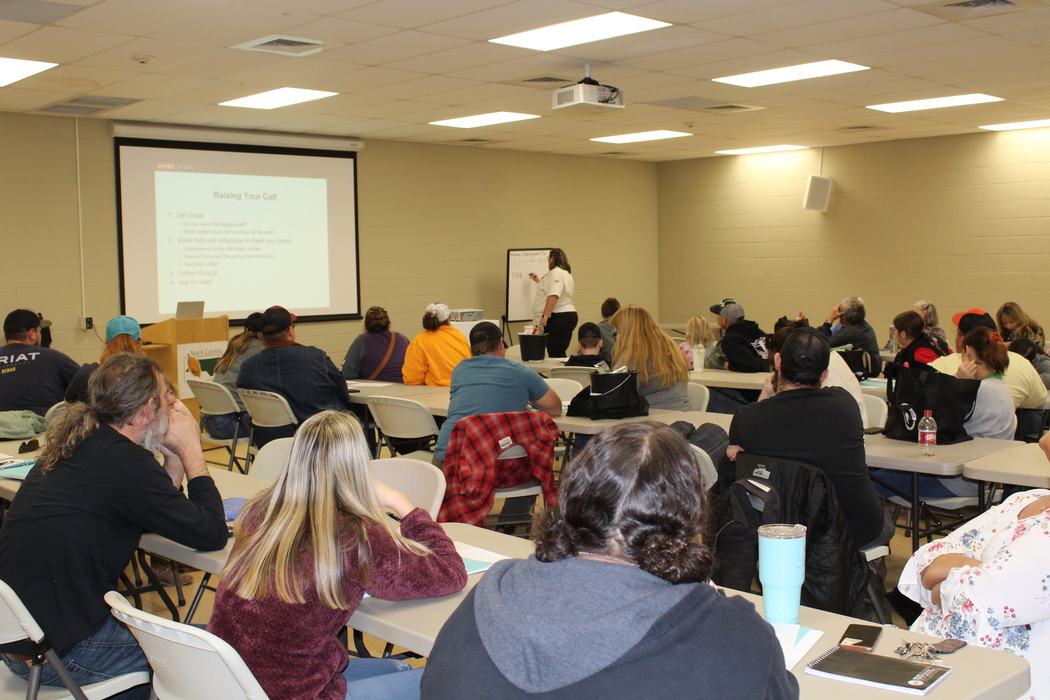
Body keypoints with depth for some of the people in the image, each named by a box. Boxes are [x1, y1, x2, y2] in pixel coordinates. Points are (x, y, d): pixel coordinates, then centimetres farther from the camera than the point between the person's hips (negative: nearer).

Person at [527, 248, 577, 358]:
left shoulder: (555, 272, -12)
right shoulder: (566, 273, 21)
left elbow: (553, 296, -25)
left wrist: (545, 315, -29)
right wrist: (539, 281, 44)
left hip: (558, 318, -10)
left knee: (555, 353, -10)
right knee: (559, 353, 11)